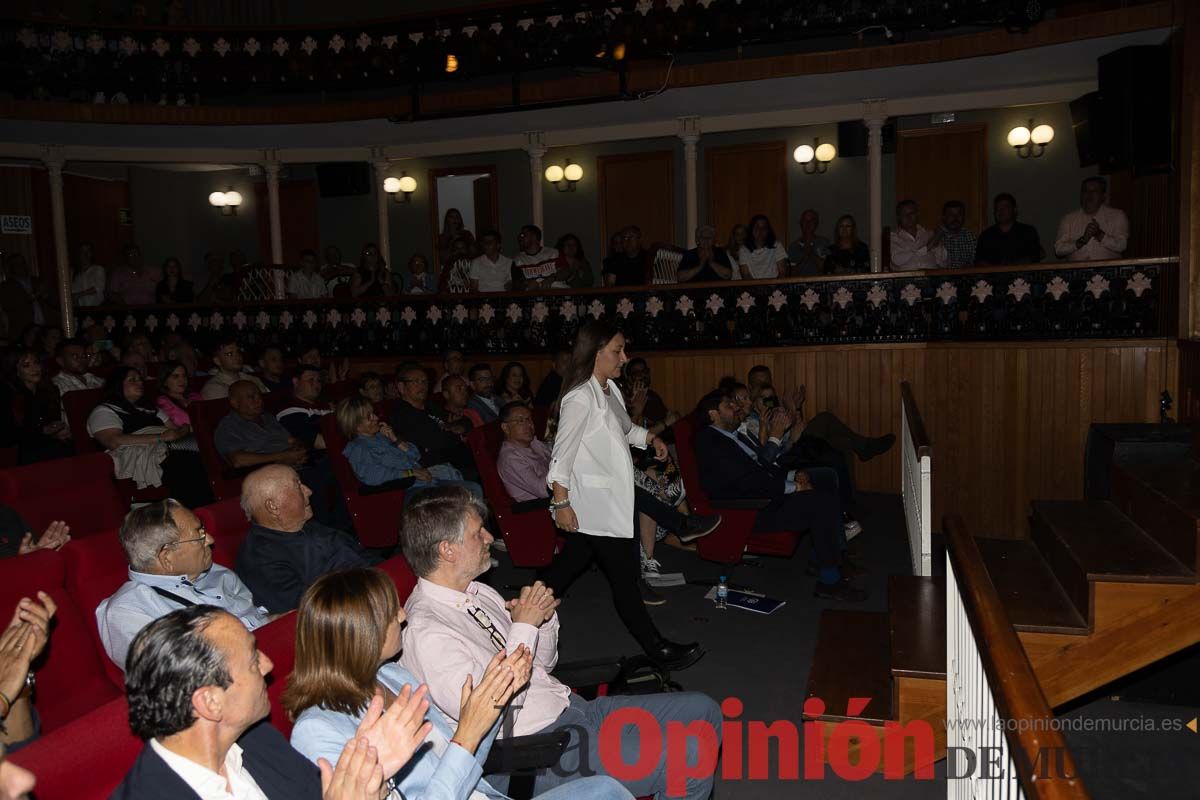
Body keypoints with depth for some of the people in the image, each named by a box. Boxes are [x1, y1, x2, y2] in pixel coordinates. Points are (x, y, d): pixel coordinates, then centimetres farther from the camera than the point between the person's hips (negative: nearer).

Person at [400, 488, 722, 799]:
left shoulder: (479, 593, 8)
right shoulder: (424, 632, -19)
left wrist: (544, 619, -5)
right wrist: (524, 627, -18)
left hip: (574, 706, 9)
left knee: (704, 711, 5)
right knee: (693, 754, -18)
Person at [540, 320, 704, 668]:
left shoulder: (610, 389, 10)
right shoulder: (580, 397, -19)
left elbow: (624, 428, 27)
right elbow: (562, 454, -19)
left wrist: (650, 437, 10)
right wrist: (561, 503, -19)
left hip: (611, 499, 9)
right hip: (594, 504, -9)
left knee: (570, 563, 19)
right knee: (624, 577, 0)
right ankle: (658, 649, 11)